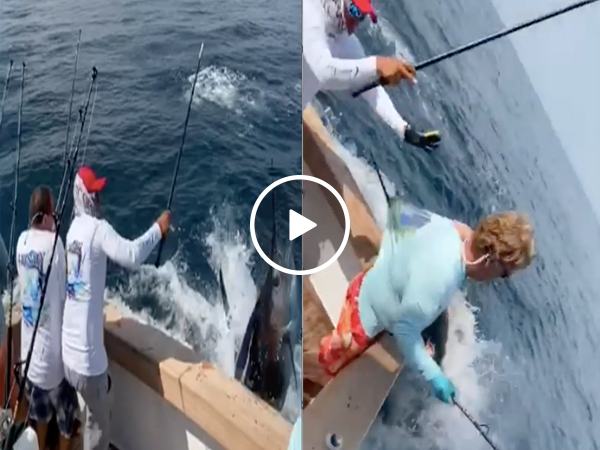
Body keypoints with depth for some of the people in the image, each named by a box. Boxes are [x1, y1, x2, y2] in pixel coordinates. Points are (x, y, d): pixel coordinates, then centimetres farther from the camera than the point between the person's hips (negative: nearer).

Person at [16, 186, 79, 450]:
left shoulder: (22, 241, -2)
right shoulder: (54, 243, -22)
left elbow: (22, 287, 9)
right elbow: (64, 295, -16)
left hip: (29, 344, 6)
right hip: (53, 344, -6)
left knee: (39, 410, 25)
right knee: (66, 413, 14)